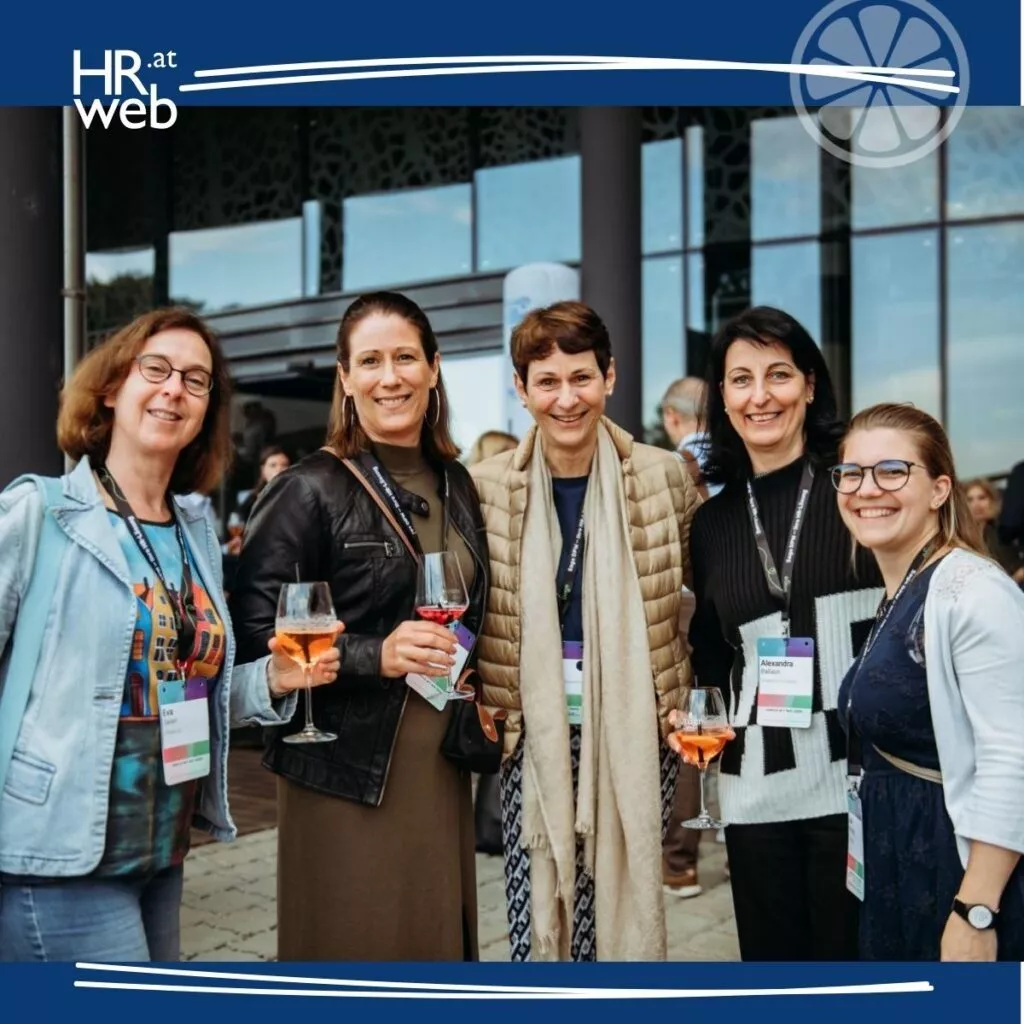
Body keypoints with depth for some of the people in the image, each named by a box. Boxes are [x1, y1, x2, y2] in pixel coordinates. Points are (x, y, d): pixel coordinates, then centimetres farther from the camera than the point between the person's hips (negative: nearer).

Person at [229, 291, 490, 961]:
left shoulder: (456, 484, 11)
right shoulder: (311, 490, -8)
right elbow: (255, 636, -13)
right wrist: (375, 654, -22)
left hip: (442, 766, 6)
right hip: (347, 769, -5)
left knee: (438, 940, 10)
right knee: (353, 947, 2)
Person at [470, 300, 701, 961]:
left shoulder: (665, 478, -2)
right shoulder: (488, 487, -2)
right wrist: (482, 709, 0)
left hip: (634, 735, 0)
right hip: (535, 737, 0)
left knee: (624, 912, 8)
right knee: (535, 923, 3)